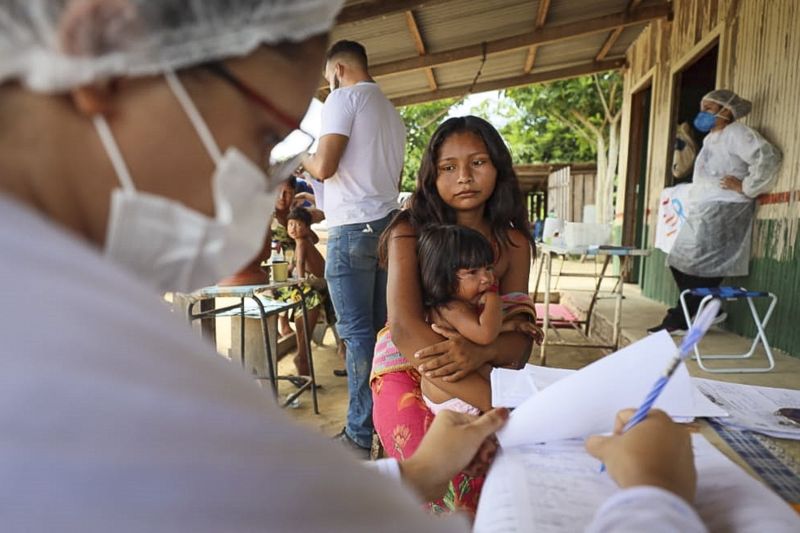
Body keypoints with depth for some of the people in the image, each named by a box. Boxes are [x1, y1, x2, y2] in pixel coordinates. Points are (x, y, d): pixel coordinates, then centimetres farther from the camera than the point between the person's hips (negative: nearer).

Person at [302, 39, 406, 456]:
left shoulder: (344, 98, -3)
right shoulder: (391, 110, 22)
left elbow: (324, 166, -15)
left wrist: (303, 158, 9)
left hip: (354, 229, -8)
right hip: (387, 223, 8)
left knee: (356, 331, -4)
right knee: (382, 328, 11)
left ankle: (361, 435, 5)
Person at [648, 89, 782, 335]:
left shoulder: (736, 133, -6)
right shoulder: (711, 138, 23)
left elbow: (768, 157, -18)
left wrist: (746, 188, -15)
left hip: (723, 211, -10)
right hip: (702, 212, 10)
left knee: (698, 267, -10)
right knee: (680, 263, 7)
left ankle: (680, 320, -4)